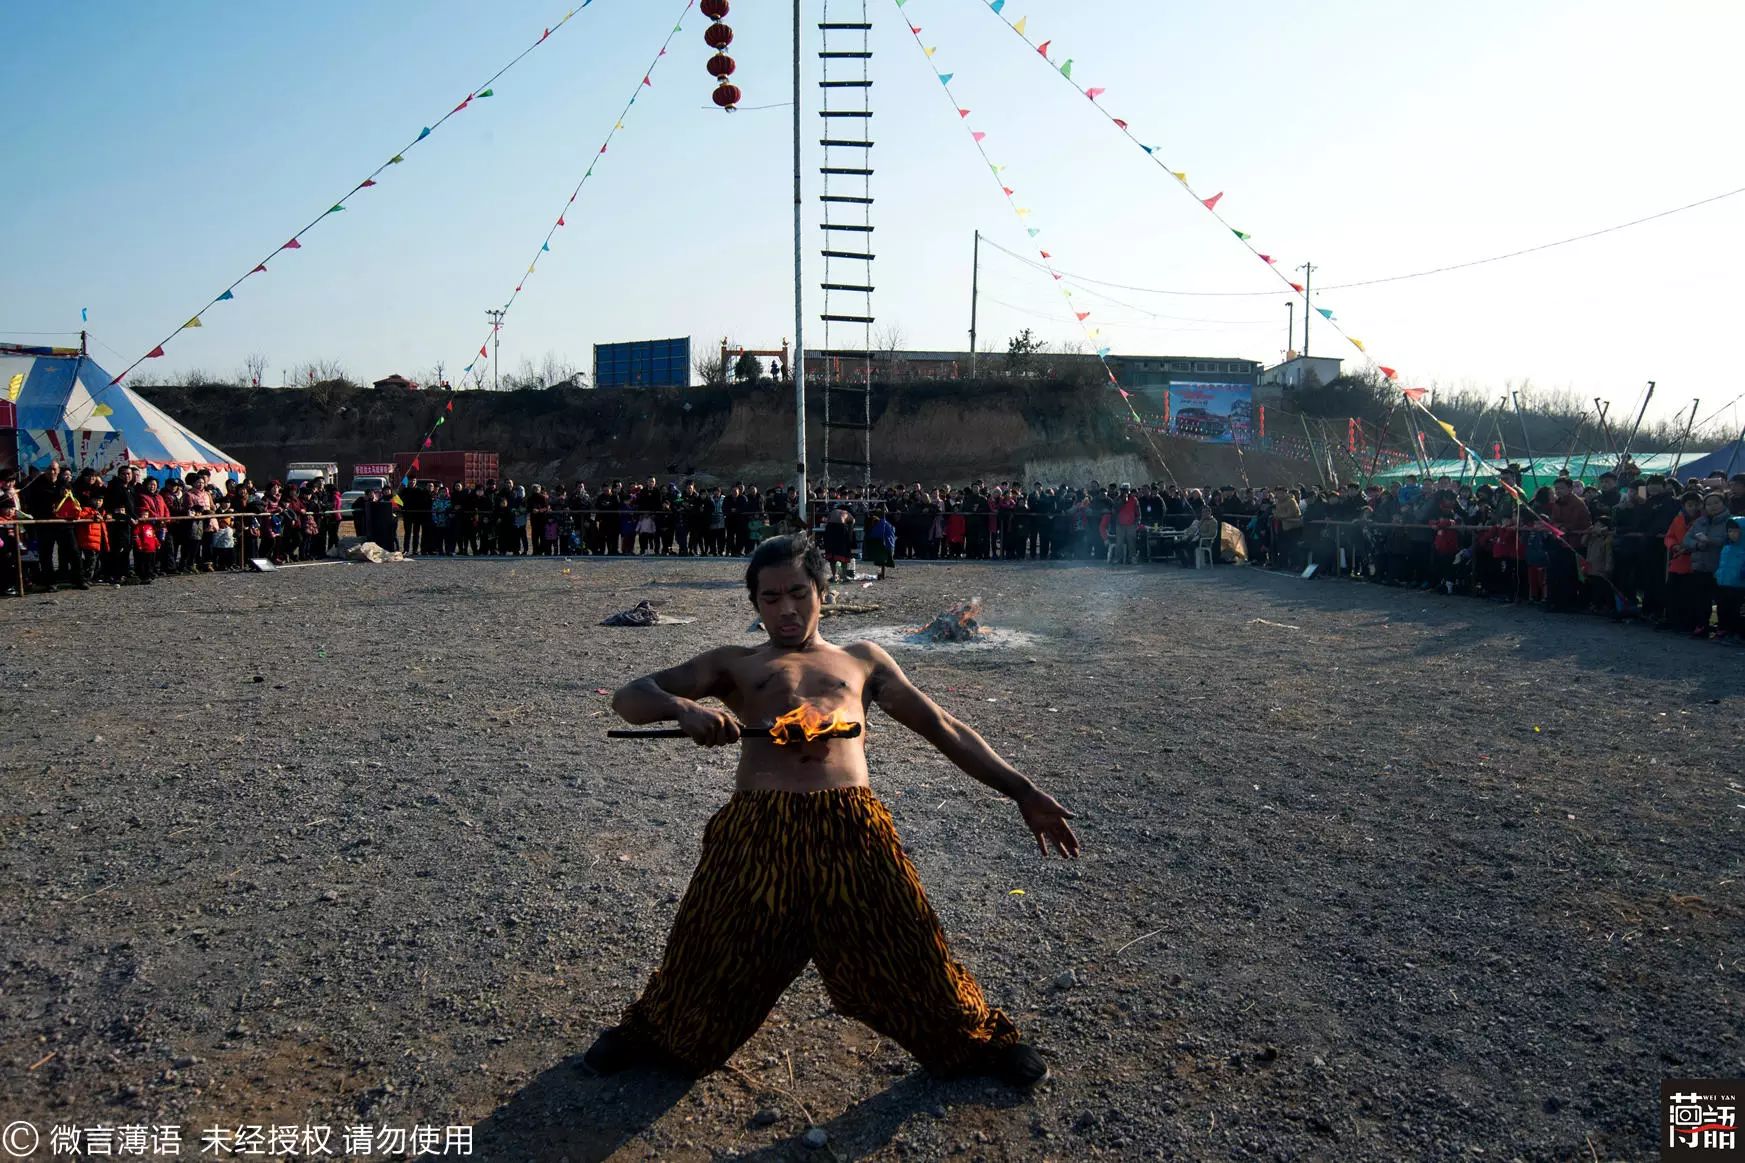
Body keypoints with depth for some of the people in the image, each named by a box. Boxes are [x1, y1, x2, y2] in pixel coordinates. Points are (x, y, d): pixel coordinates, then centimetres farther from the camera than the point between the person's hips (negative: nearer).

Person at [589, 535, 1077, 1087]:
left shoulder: (862, 659, 24)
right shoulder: (734, 664, 20)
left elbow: (944, 728, 21)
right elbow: (631, 697, 10)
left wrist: (1023, 792, 13)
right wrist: (684, 708, -14)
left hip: (853, 829, 1)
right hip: (756, 831, 0)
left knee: (907, 957, 4)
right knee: (718, 958, 6)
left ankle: (976, 1041, 31)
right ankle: (655, 1034, 37)